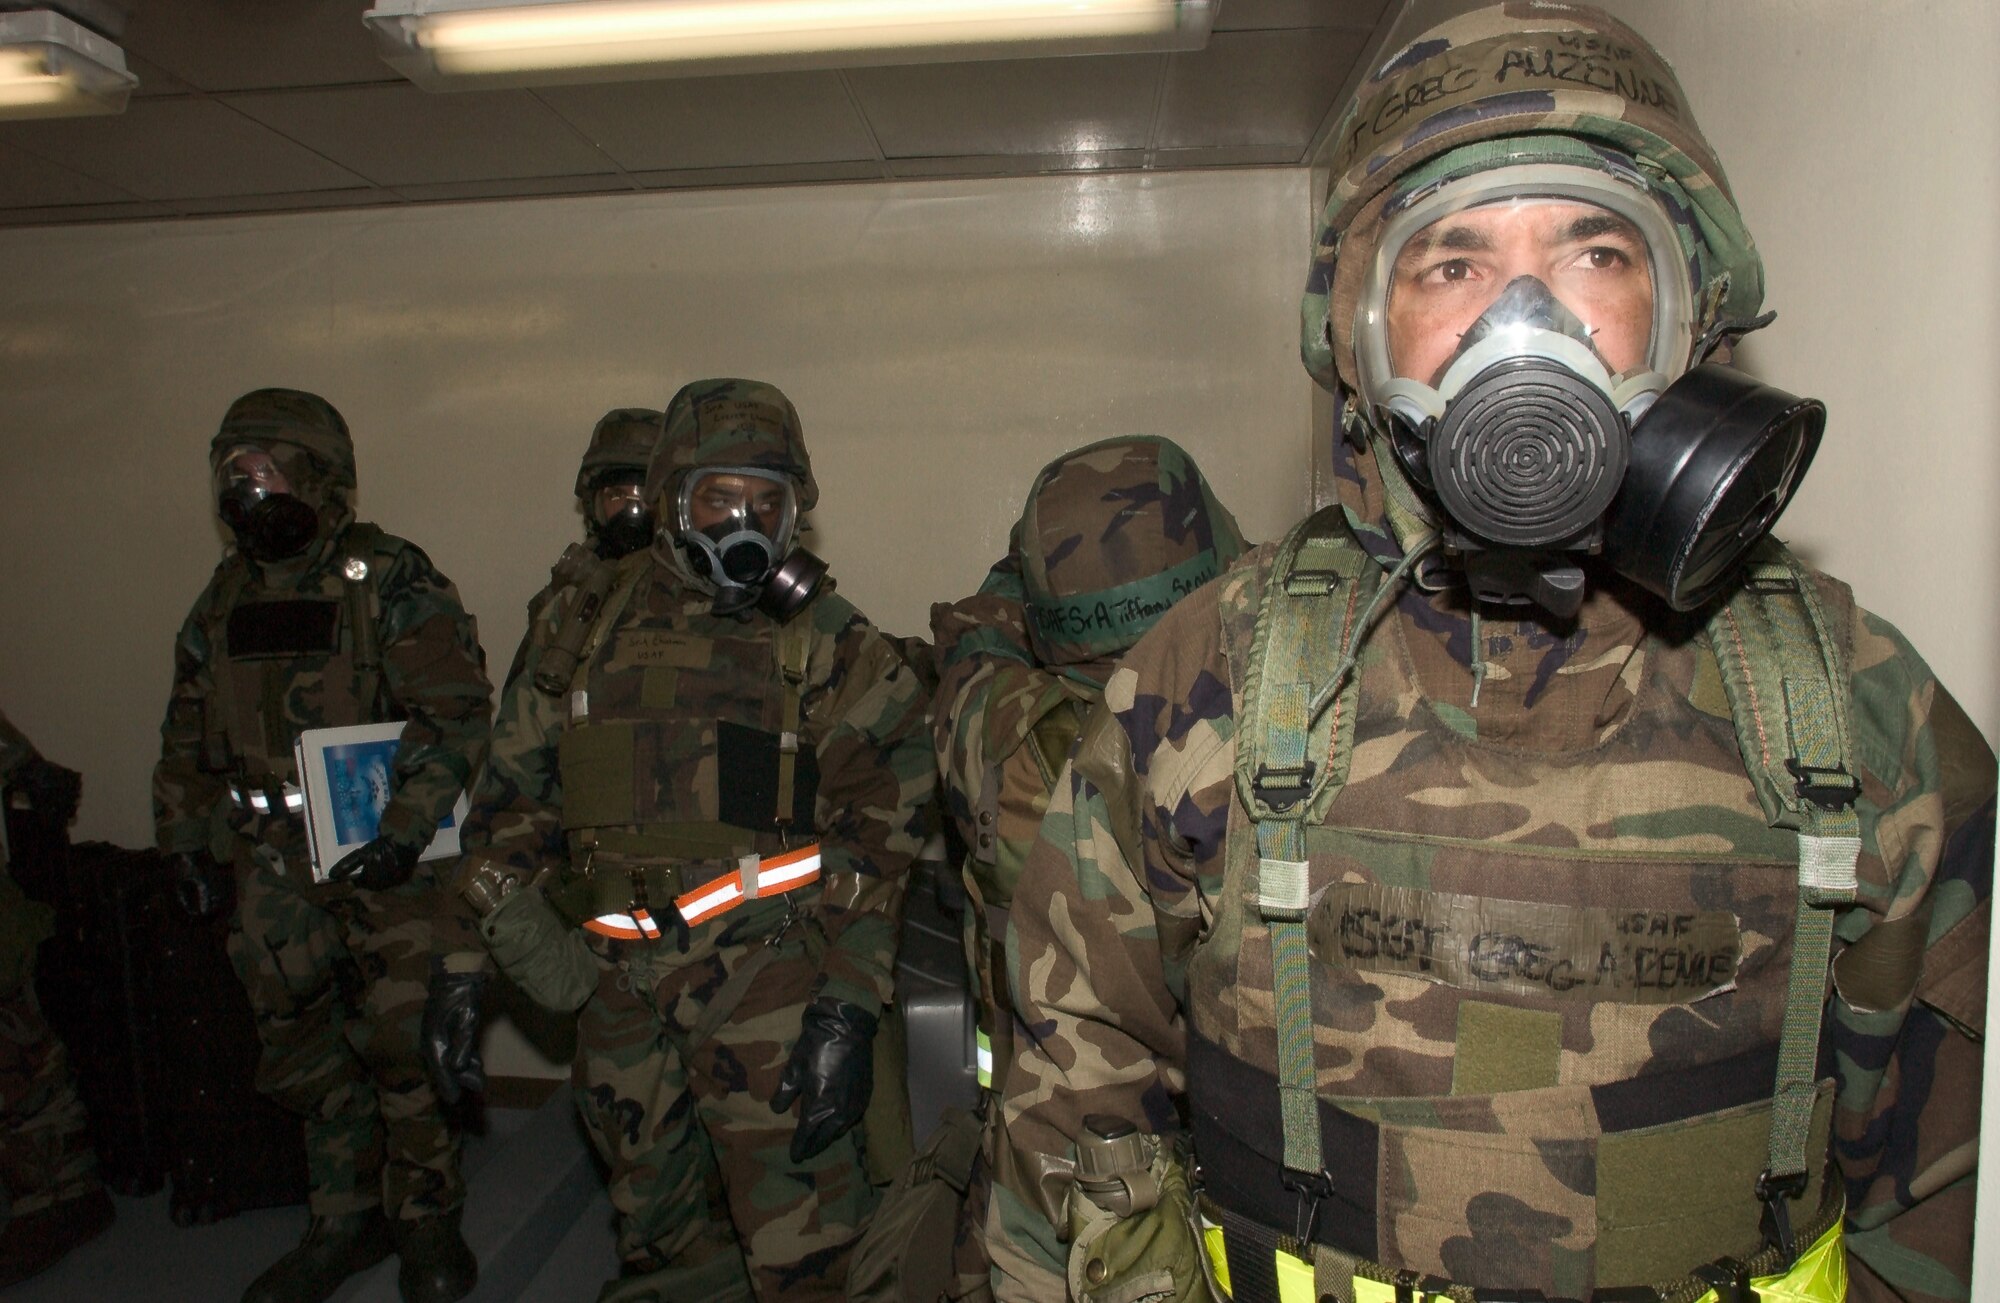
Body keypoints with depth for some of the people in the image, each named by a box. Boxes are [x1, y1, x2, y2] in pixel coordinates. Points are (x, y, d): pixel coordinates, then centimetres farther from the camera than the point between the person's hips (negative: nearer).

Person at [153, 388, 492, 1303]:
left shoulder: (391, 582, -9)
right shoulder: (224, 598, 12)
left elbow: (457, 710, -17)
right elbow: (187, 738, 20)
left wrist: (402, 833, -23)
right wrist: (187, 843, 13)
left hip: (378, 858, -6)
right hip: (270, 867, 6)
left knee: (403, 1046, -1)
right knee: (306, 1053, 13)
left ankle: (428, 1221, 18)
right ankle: (346, 1221, 30)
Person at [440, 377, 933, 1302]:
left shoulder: (830, 644, 0)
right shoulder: (583, 624, 9)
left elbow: (880, 829, -5)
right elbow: (512, 799, 12)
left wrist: (847, 1011, -12)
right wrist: (468, 961, 6)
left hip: (763, 967, -3)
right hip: (618, 974, 4)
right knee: (656, 1228, 18)